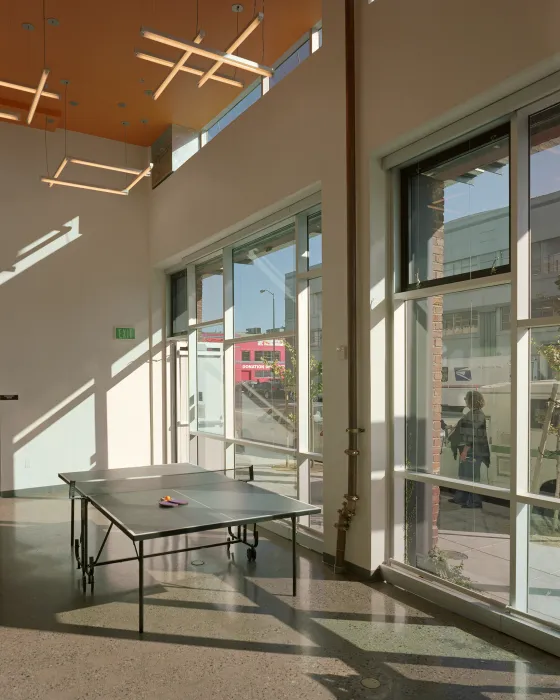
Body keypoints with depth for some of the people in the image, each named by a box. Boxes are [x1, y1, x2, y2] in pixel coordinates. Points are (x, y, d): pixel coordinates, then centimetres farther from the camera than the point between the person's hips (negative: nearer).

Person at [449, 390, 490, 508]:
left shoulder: (475, 415, -19)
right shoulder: (473, 413, 13)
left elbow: (473, 435, -24)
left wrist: (465, 451, -23)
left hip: (472, 452, -10)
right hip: (471, 451, 10)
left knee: (471, 476, -2)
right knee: (464, 475, 18)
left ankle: (475, 503, 7)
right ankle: (460, 498, 29)